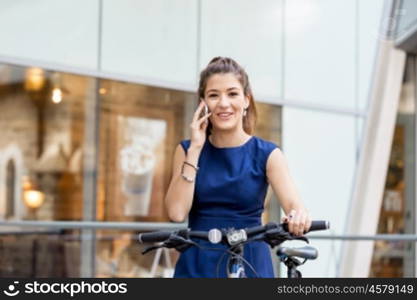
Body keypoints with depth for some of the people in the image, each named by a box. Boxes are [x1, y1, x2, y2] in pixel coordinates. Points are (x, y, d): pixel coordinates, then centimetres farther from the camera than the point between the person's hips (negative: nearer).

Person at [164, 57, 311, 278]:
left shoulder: (266, 154, -1)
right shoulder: (187, 150, 4)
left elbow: (293, 204, -17)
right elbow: (176, 212, -10)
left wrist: (298, 215, -41)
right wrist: (195, 149, -11)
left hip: (251, 267, -1)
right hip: (196, 268, 1)